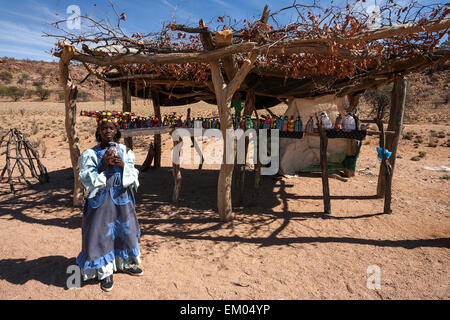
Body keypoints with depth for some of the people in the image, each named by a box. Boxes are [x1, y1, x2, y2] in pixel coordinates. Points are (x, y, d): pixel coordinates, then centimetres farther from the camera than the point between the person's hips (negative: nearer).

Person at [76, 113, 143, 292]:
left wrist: (123, 165, -17)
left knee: (125, 229, 14)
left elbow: (133, 175, 1)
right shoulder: (91, 154, -4)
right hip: (101, 199, -3)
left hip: (122, 198, 3)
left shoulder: (124, 151, 3)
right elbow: (87, 179, -9)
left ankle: (124, 263, 36)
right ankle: (104, 272, 19)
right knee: (101, 233, 1)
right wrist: (103, 166, -21)